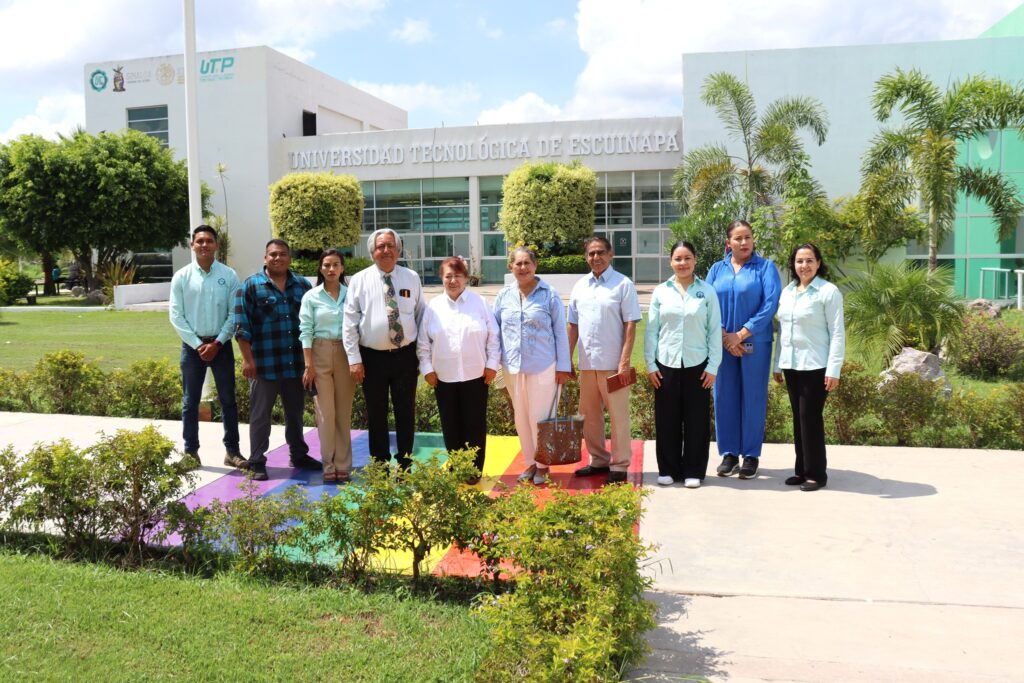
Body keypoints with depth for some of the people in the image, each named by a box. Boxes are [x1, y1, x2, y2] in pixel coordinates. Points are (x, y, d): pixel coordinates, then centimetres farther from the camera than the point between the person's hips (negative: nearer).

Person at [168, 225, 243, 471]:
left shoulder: (228, 276, -1)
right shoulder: (181, 277, -1)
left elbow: (235, 314, -2)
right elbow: (176, 316, -2)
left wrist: (217, 343, -10)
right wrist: (198, 344, -9)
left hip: (221, 345, 0)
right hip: (192, 345, 0)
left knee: (228, 400, 6)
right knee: (190, 402, 6)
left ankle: (232, 451, 15)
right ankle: (191, 452, 16)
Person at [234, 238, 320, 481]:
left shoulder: (303, 285, 10)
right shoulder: (250, 286, -2)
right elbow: (242, 326, -6)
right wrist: (247, 359, -12)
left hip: (295, 363, 4)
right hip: (264, 364, -4)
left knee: (295, 412, 15)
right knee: (260, 414, 3)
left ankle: (299, 455, 29)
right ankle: (257, 462, 12)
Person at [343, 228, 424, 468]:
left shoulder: (412, 278, 5)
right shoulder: (359, 280, 0)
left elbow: (421, 317, 8)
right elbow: (350, 322, -2)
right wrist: (354, 359, -8)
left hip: (406, 356, 1)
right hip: (373, 357, -1)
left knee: (406, 413, 8)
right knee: (376, 415, 8)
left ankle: (405, 465, 21)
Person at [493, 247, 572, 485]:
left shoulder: (549, 295, -4)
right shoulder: (503, 295, 6)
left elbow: (560, 332, -3)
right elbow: (495, 330, 11)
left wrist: (563, 366, -5)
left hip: (543, 367, -4)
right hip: (513, 367, 4)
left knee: (540, 418, 2)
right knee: (521, 418, 12)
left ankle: (543, 465, 18)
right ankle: (530, 463, 26)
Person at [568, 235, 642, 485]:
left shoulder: (623, 284, -6)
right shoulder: (580, 286, 10)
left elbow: (630, 324, -9)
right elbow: (573, 325, 13)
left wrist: (625, 360, -15)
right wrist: (567, 358, 9)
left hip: (613, 362, -6)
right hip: (587, 362, 6)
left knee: (618, 416, 2)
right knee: (589, 415, 13)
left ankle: (620, 465, 12)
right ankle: (598, 460, 27)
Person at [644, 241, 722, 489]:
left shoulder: (707, 292, 1)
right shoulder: (660, 292, 4)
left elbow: (715, 331, 1)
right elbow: (651, 331, 5)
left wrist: (713, 366, -3)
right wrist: (650, 364, 0)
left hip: (697, 365, -1)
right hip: (666, 364, 1)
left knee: (697, 420, 4)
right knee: (667, 420, 6)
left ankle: (693, 471, 16)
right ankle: (668, 470, 18)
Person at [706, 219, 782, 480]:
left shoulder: (766, 267, 0)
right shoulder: (717, 269, 9)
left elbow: (770, 305, -9)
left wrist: (741, 335, -13)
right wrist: (724, 337, -9)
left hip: (755, 343, -2)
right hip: (723, 344, 3)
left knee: (753, 397, 3)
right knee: (725, 397, 5)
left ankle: (751, 455, 14)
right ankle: (729, 454, 16)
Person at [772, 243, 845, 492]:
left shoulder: (828, 291, -7)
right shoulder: (787, 291, 11)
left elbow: (838, 333, -10)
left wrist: (834, 370, -15)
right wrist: (778, 364, 14)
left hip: (815, 366, -6)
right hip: (791, 365, 6)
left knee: (810, 417, -4)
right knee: (798, 418, 10)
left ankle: (816, 474, 6)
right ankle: (802, 470, 18)